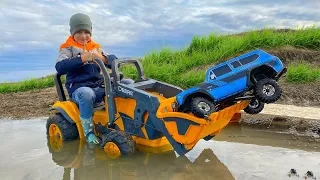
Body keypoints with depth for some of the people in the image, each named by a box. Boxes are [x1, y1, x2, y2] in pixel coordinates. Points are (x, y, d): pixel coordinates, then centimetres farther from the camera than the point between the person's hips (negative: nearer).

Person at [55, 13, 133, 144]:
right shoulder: (68, 48, 4)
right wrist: (82, 58, -22)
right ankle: (88, 131, -22)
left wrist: (103, 58, -15)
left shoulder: (95, 47, 16)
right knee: (87, 94, -41)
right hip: (78, 88, -4)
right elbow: (59, 67, -15)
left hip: (100, 87, 5)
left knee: (129, 83, -10)